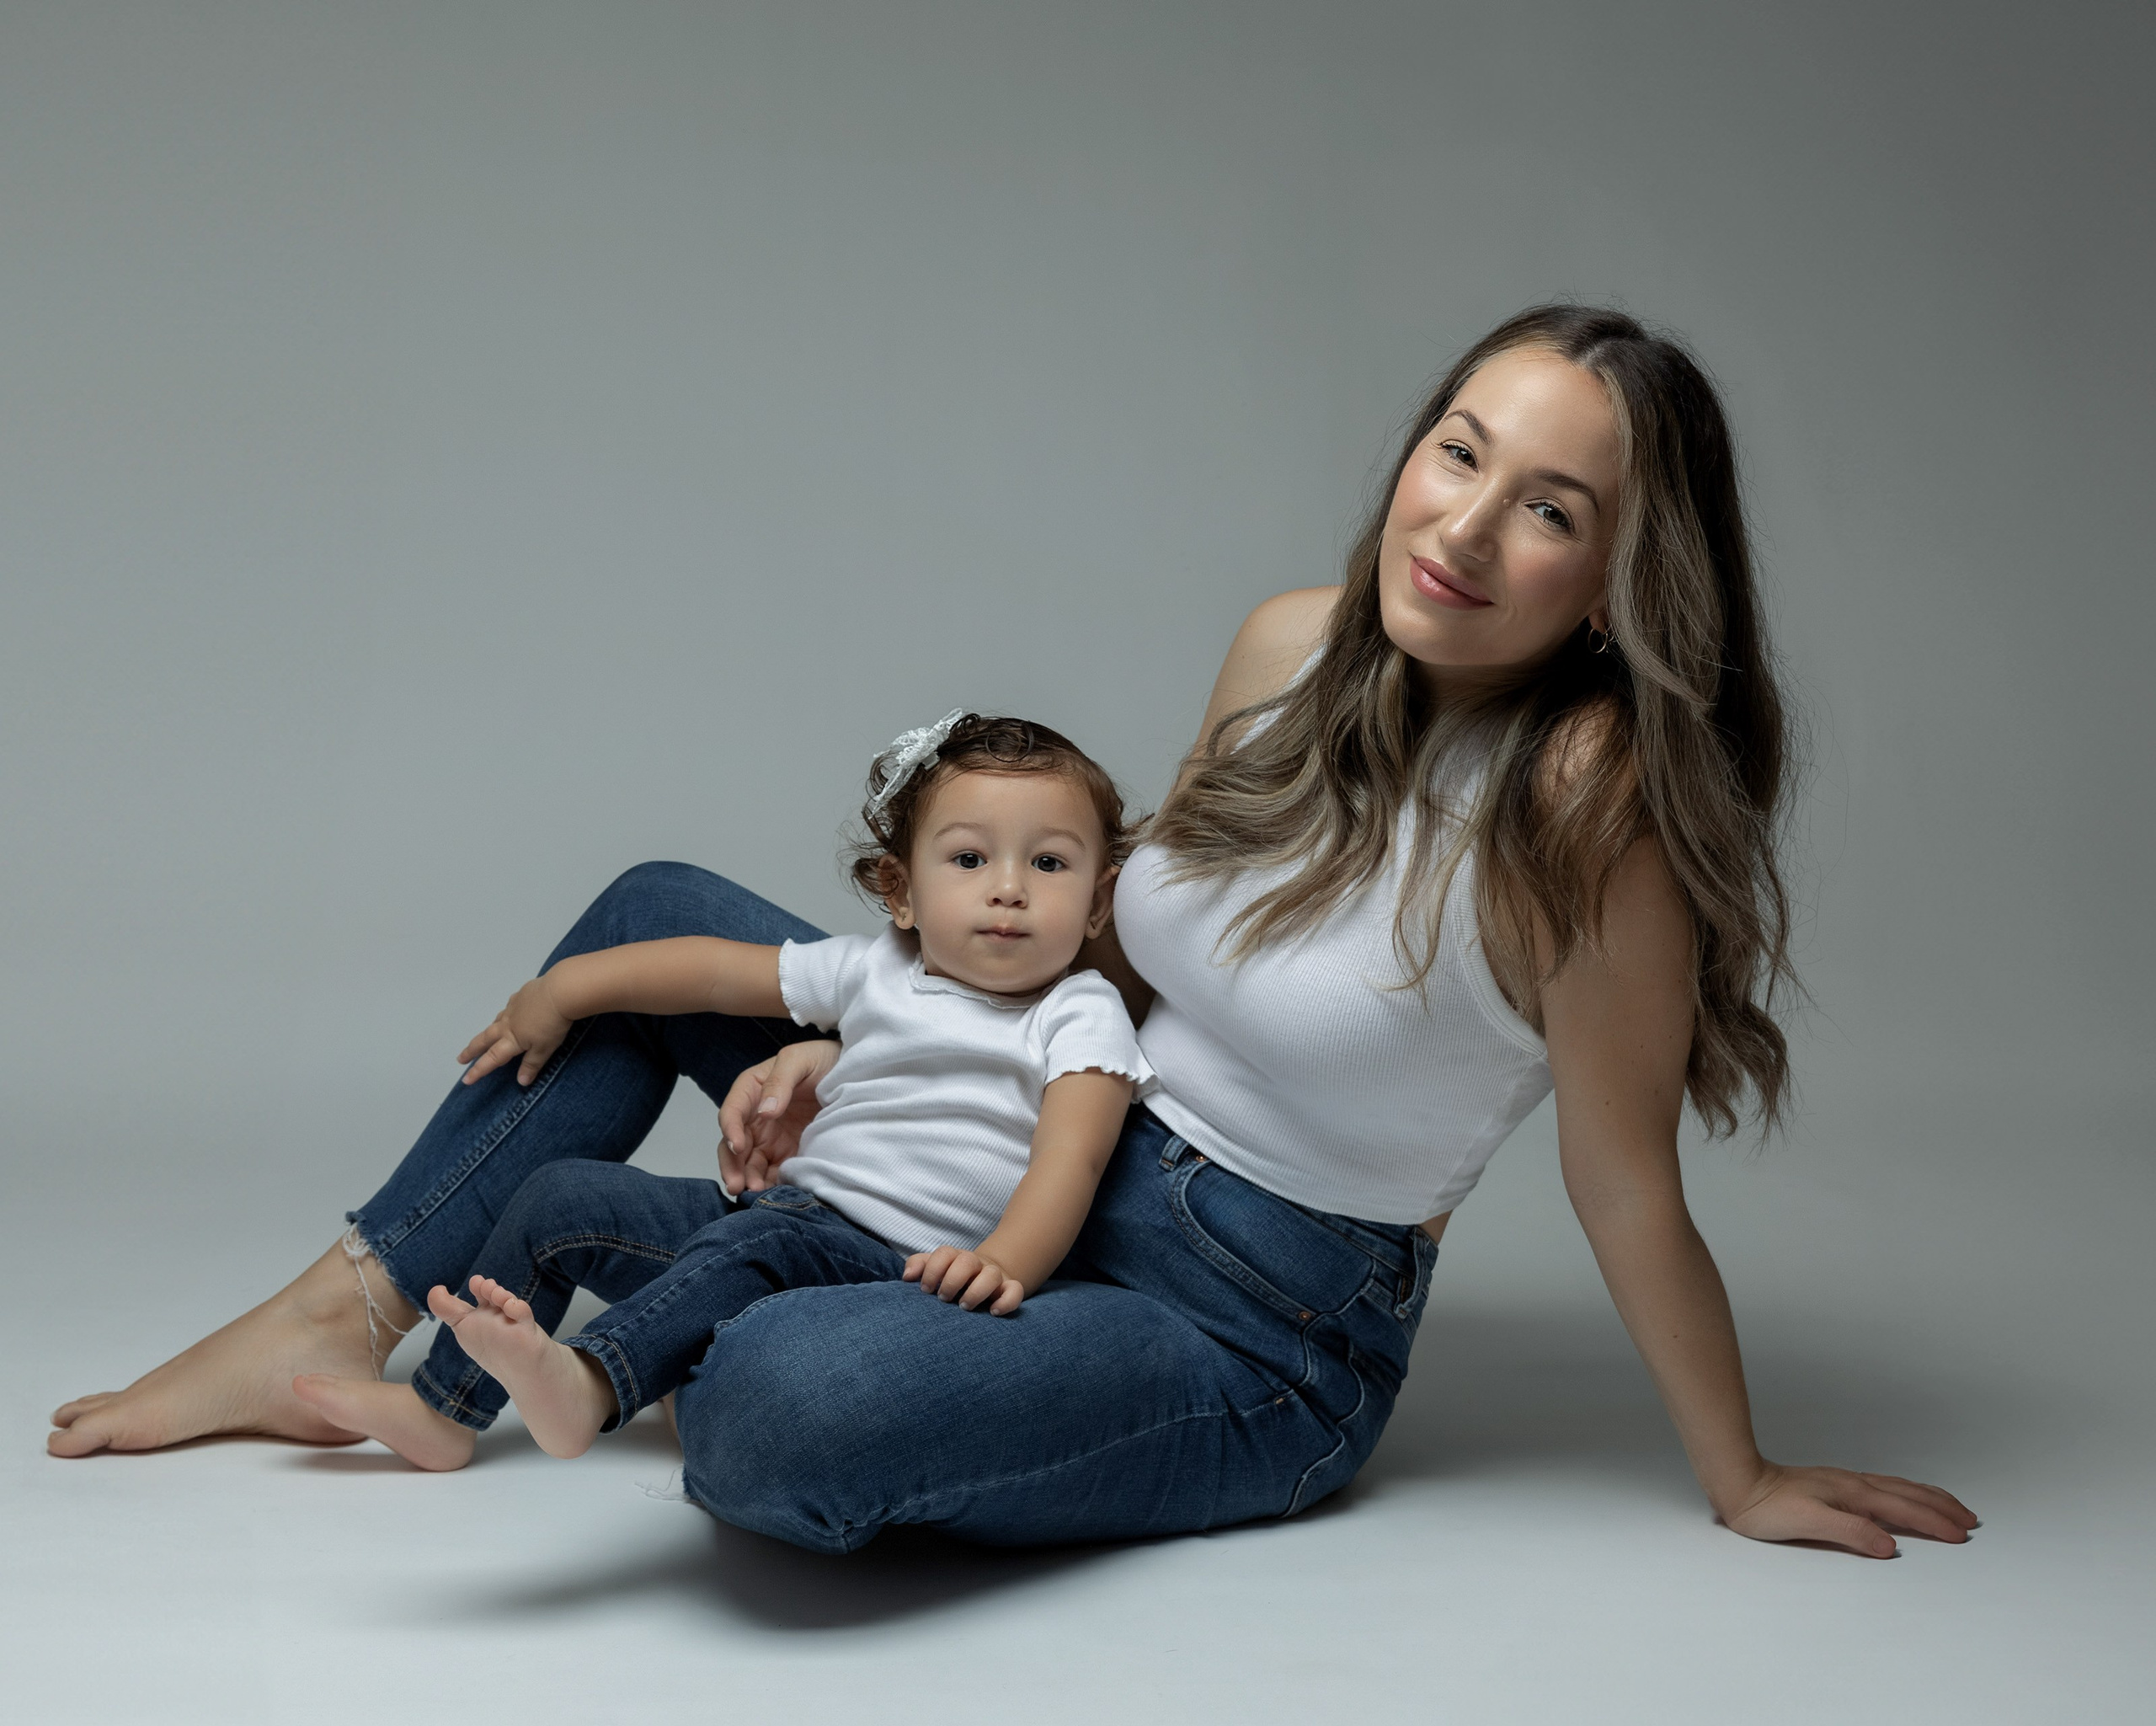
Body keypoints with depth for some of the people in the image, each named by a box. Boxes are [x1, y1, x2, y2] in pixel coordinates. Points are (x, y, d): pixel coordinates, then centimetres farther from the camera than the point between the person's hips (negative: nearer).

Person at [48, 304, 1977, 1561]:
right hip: (1056, 1169, 7)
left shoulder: (1586, 786, -27)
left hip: (1253, 1345, -7)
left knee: (769, 1407, -34)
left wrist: (1744, 1484, -7)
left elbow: (1625, 1179, -17)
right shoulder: (1293, 646, -5)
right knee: (659, 918, 11)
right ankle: (351, 1317, 15)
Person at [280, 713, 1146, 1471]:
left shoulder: (1082, 1015, -4)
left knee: (756, 1241, -38)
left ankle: (587, 1384, -56)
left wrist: (1003, 1263, -37)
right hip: (792, 1200, 7)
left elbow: (1068, 1162, -18)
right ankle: (440, 1410, 13)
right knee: (562, 1197, 2)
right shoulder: (873, 970, 10)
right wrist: (561, 989, 22)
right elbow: (716, 969, 20)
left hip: (905, 1267, -6)